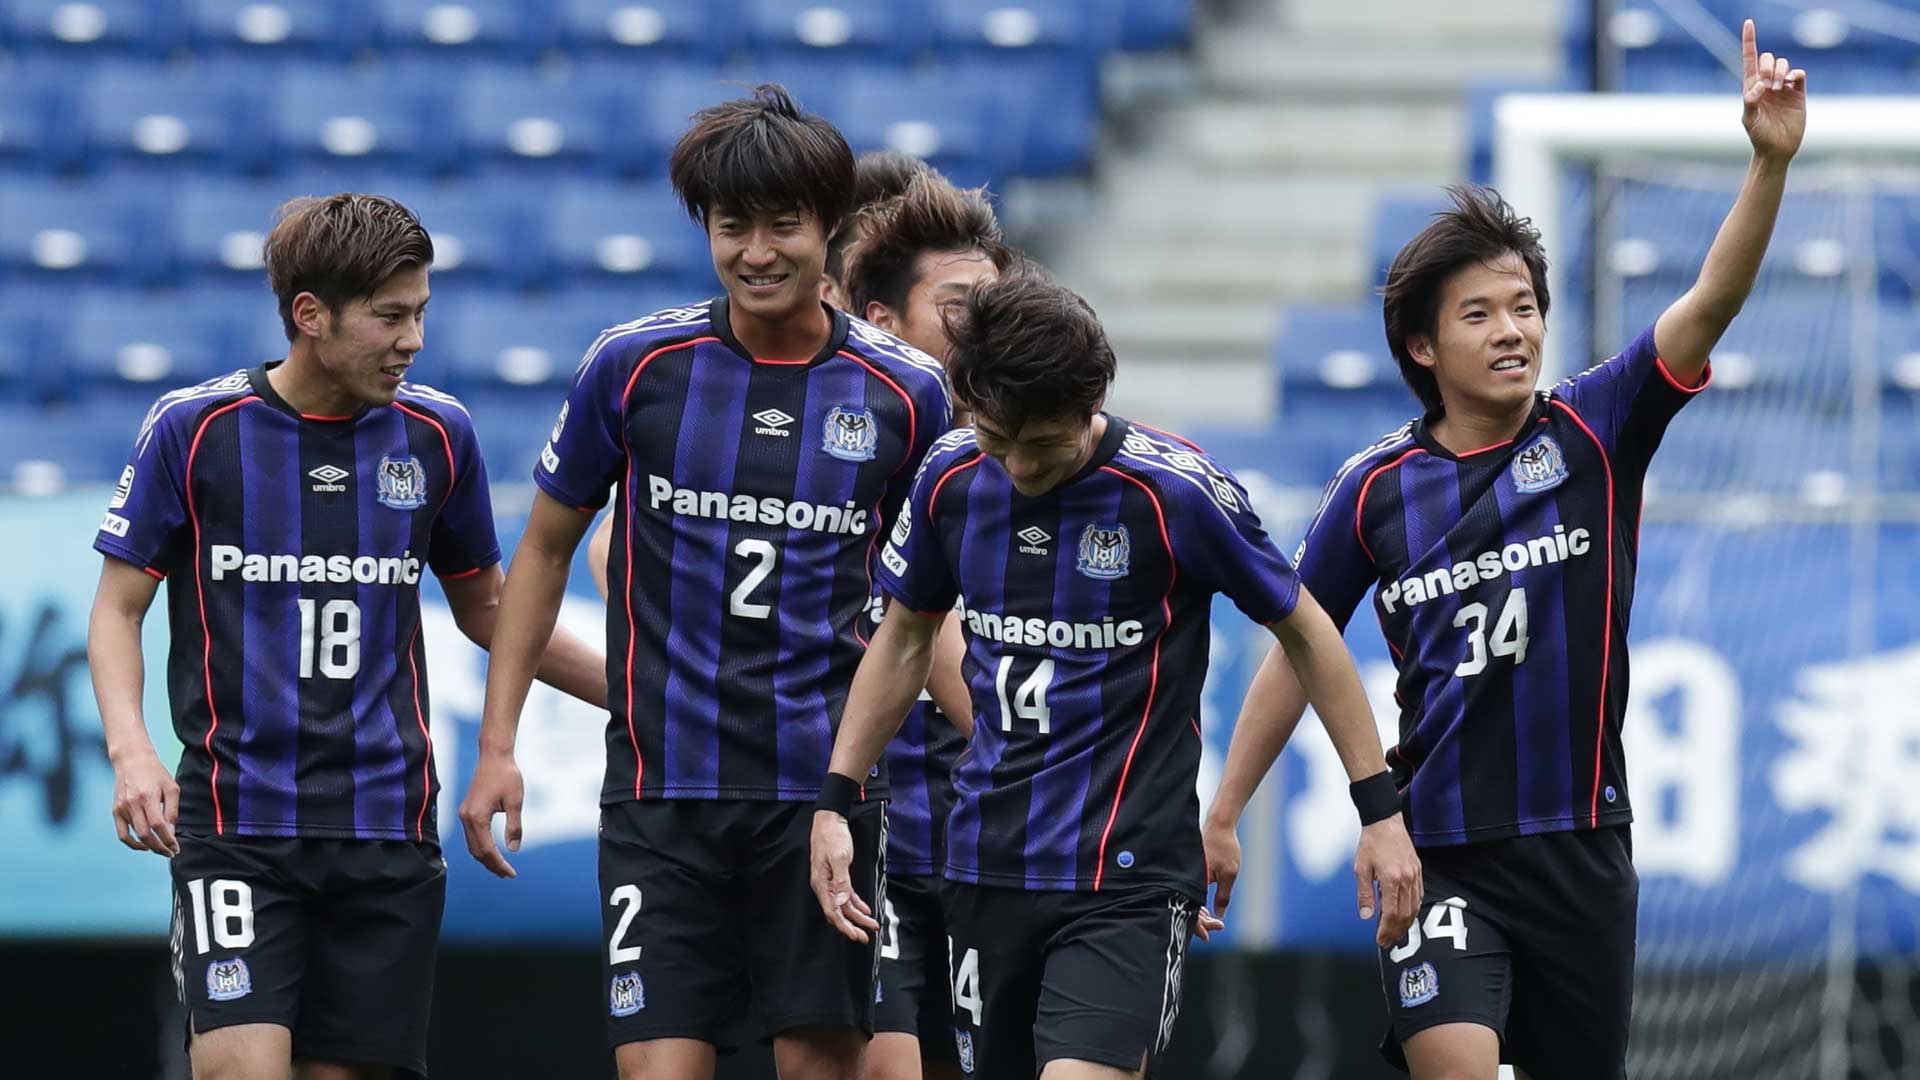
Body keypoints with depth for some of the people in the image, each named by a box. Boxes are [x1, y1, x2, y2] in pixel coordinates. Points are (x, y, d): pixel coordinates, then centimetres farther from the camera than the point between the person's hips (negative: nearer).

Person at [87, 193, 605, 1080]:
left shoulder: (437, 434, 5)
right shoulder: (194, 429, -4)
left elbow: (485, 609, 19)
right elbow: (118, 608, 2)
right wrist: (131, 749, -15)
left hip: (388, 827, 3)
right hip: (236, 820, -3)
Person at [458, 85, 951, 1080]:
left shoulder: (905, 391, 0)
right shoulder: (635, 364, -1)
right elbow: (545, 547, 10)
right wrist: (496, 747, 5)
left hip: (824, 789, 1)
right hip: (663, 792, -1)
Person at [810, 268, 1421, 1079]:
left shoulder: (1173, 492, -14)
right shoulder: (952, 479, 0)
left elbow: (1304, 632, -2)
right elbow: (906, 635, 17)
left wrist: (1381, 809, -2)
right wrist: (836, 800, 12)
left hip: (1127, 878, -5)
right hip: (987, 867, 5)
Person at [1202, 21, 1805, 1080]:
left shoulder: (1594, 434, 0)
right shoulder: (1377, 488, 1)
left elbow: (1710, 303, -13)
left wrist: (1770, 161, -28)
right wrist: (1221, 815, 9)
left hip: (1580, 844, 1)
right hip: (1438, 852, -1)